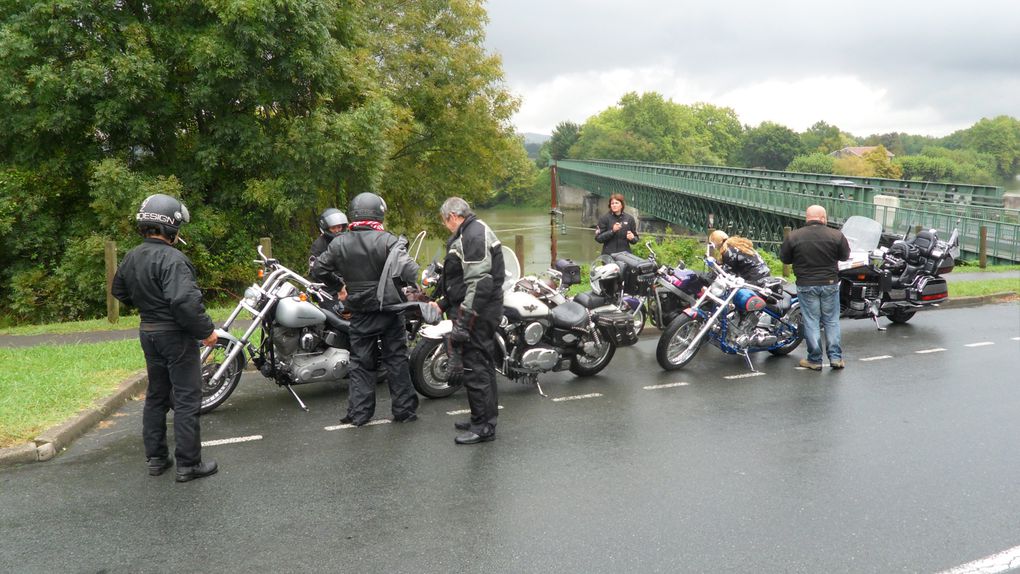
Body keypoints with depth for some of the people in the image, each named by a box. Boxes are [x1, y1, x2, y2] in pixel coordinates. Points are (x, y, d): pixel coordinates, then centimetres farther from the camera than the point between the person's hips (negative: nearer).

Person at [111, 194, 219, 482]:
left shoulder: (131, 257, 5)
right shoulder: (172, 258, -23)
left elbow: (119, 290, 20)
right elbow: (185, 301, -32)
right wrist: (207, 330, -22)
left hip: (148, 332, 9)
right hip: (176, 334, -8)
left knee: (156, 395, 18)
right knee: (187, 399, 0)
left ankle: (156, 458, 26)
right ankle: (188, 464, 5)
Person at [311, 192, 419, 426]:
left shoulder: (339, 244, 1)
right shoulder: (388, 241, -12)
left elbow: (317, 269, 9)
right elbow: (406, 268, -24)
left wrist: (338, 287, 20)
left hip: (360, 313, 3)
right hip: (389, 309, -3)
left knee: (360, 363, 11)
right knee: (396, 360, 7)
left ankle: (358, 412, 10)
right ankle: (404, 409, 11)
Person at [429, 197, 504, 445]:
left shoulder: (473, 236, -16)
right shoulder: (474, 232, 18)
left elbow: (479, 282, -24)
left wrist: (463, 321, -24)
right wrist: (443, 304, 24)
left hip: (475, 313, -11)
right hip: (485, 312, 11)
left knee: (473, 367, -7)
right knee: (482, 364, 17)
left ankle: (483, 426, 0)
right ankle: (485, 419, 29)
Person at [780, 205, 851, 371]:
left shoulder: (794, 236, -8)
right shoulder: (836, 235, -6)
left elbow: (784, 258, 1)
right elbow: (845, 256, 6)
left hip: (806, 285, -1)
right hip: (830, 283, 1)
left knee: (811, 321, 6)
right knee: (832, 321, 12)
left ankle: (815, 359, 9)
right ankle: (835, 357, 13)